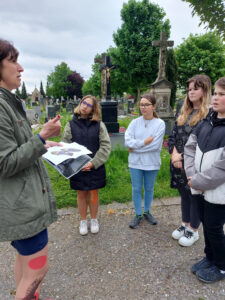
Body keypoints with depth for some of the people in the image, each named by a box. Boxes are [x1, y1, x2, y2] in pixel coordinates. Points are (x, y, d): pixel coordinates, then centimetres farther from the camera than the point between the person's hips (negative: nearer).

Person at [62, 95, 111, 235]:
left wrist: (93, 163, -15)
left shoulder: (99, 125, -3)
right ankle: (83, 221, 35)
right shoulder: (71, 125, -1)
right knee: (81, 194, 14)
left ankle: (94, 220, 35)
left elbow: (106, 146, -7)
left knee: (94, 194, 13)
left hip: (96, 167, 0)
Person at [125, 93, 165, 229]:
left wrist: (136, 147, -13)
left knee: (149, 189, 16)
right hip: (135, 162, 1)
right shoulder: (134, 123, -2)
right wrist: (144, 142, -19)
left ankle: (147, 212, 37)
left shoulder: (160, 123, -8)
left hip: (152, 163, -1)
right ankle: (138, 214, 28)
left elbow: (155, 145, -17)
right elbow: (128, 141, -11)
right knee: (136, 189, 10)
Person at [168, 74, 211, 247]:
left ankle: (193, 231, 29)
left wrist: (184, 156, -16)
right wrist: (174, 153, -7)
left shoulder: (210, 113, -11)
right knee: (184, 195, 20)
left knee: (195, 197, 10)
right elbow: (173, 135, 8)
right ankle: (185, 224, 39)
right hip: (178, 162, 6)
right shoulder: (183, 112, 10)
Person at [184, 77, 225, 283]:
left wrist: (197, 182, -16)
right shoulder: (207, 123, 5)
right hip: (202, 188, 6)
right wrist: (192, 174, -6)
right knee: (206, 225, 20)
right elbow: (190, 146, 6)